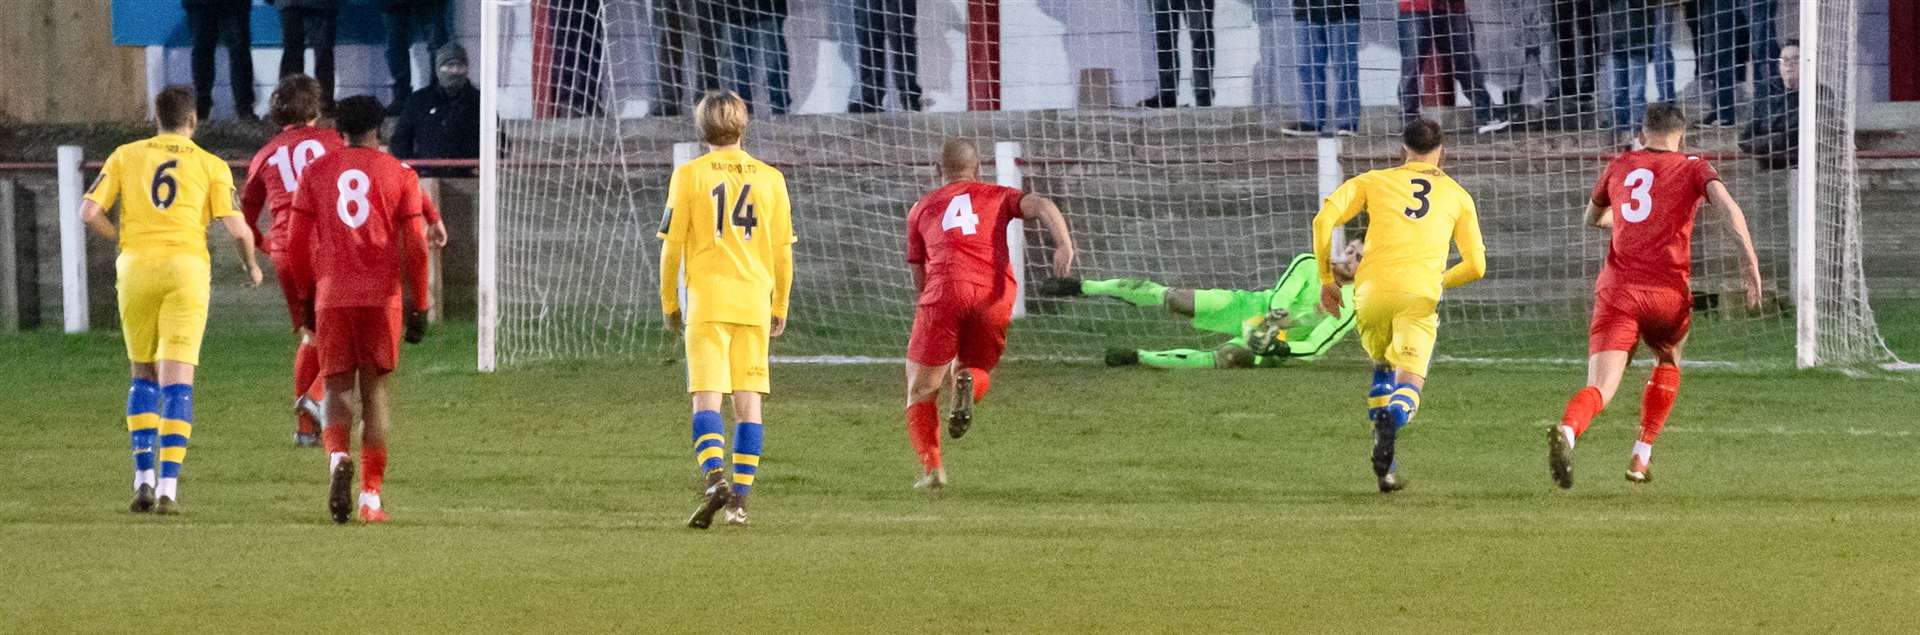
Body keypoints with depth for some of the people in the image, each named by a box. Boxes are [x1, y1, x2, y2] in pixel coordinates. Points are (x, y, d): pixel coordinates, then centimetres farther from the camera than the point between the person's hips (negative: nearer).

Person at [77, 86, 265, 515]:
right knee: (177, 380, -3)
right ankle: (168, 487, -13)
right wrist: (251, 266, 17)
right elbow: (236, 226, -3)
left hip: (136, 268, 2)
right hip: (186, 268, -2)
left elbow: (89, 213, 2)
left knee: (144, 375, 17)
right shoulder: (211, 165, 4)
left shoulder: (125, 156, 9)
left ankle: (143, 477, 5)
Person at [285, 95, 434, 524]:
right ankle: (371, 496, 3)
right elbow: (415, 247, 0)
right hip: (382, 296, 0)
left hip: (331, 297, 0)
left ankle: (338, 456, -24)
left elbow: (298, 245, 6)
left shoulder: (316, 172, 7)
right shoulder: (399, 174, 4)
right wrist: (419, 307, 7)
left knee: (337, 389, 6)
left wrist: (306, 299, 16)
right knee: (376, 392, 7)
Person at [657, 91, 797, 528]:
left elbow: (672, 245, 0)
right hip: (755, 301, 2)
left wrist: (669, 303, 11)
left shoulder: (689, 175, 1)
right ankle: (740, 498, 2)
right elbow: (783, 250, 9)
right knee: (749, 401, 6)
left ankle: (714, 478, -25)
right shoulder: (770, 178, 8)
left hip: (708, 299, -2)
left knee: (707, 397, -4)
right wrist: (780, 307, 19)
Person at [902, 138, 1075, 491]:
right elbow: (1041, 206, 4)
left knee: (921, 390, 8)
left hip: (944, 290, -1)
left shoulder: (922, 208, 27)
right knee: (978, 371, 23)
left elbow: (918, 275, 26)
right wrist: (1064, 246, -11)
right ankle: (968, 383, -14)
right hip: (994, 293, 1)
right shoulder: (998, 196, 25)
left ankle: (931, 468, -11)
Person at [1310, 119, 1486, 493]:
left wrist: (1326, 279, 10)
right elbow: (1476, 266, 17)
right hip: (1420, 293, -1)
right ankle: (1393, 421, -43)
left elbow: (1325, 220, 2)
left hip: (1371, 291, 1)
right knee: (1409, 384, -6)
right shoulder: (1457, 196, 19)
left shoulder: (1373, 182, 17)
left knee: (1383, 371, 25)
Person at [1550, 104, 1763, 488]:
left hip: (1617, 291, 1)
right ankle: (1641, 457, 23)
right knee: (1668, 363, 30)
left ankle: (1568, 431, -44)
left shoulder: (1619, 167, 18)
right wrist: (1751, 262, -11)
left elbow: (1593, 218, 35)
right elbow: (1728, 206, -10)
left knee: (1599, 388, -11)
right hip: (1668, 292, -1)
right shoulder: (1693, 168, 9)